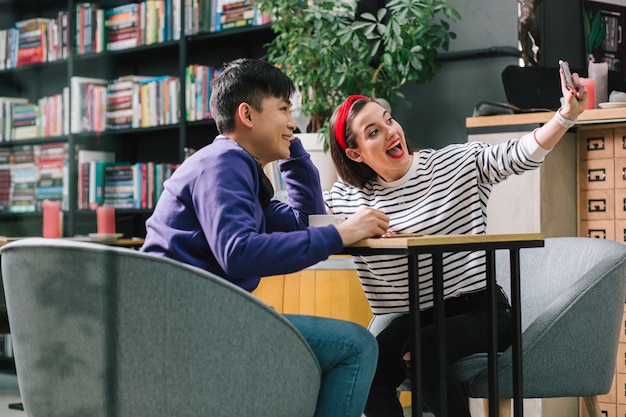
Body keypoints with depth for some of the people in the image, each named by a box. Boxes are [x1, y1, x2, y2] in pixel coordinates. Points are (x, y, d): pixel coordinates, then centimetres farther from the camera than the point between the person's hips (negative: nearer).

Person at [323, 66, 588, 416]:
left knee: (422, 353, -31)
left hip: (476, 308, -2)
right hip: (402, 317, 3)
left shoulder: (458, 163, -2)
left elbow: (520, 155, -12)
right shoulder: (346, 196, 5)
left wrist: (567, 114, -29)